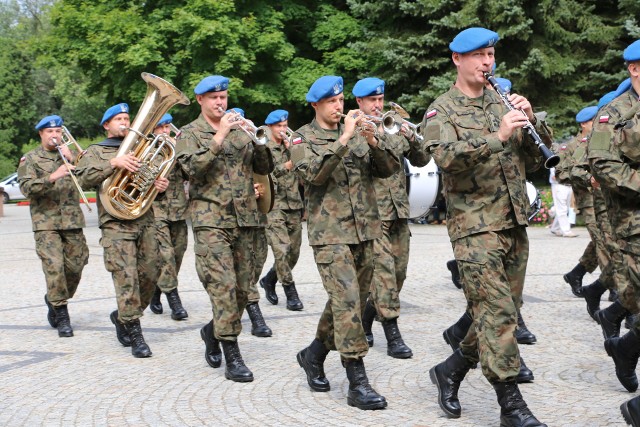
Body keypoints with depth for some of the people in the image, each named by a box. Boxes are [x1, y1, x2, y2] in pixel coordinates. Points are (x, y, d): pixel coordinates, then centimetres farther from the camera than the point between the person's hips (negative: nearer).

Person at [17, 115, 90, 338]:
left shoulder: (69, 154, 13)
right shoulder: (30, 159, 5)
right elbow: (27, 188, -10)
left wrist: (72, 160, -11)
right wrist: (52, 177, -23)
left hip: (72, 221, 3)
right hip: (46, 223, -3)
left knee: (75, 267, 4)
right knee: (54, 266, -13)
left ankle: (53, 299, 30)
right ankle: (61, 316, -5)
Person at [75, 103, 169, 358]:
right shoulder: (96, 152, 10)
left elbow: (156, 176, 29)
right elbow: (84, 179, -7)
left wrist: (162, 184, 4)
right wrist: (113, 163, -20)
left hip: (146, 220, 5)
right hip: (116, 223, -5)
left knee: (149, 275, 3)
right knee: (126, 277, -13)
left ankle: (122, 317, 25)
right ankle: (134, 335, -11)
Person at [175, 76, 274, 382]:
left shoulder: (239, 130, 17)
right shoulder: (190, 133, 3)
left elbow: (265, 167, 13)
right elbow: (192, 166, -15)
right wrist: (219, 136, -18)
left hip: (245, 218, 5)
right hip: (210, 219, -5)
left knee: (242, 287, 7)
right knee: (223, 285, -13)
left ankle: (213, 330, 31)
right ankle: (232, 358, -11)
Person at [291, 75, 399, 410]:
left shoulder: (356, 133, 14)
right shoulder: (304, 138, 2)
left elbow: (388, 169, 5)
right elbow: (313, 173, -18)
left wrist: (372, 142, -12)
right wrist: (344, 139, -22)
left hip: (364, 231, 6)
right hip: (330, 233, -6)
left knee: (350, 302, 12)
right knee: (347, 301, -15)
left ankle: (314, 354, 33)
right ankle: (357, 384, -13)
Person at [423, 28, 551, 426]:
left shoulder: (503, 101, 14)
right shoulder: (441, 110, -1)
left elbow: (539, 154, 11)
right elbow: (447, 157, -20)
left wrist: (531, 119, -8)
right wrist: (498, 136, -29)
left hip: (515, 224, 6)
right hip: (475, 226, -6)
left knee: (505, 311, 10)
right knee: (497, 312, -11)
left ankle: (451, 370, 28)